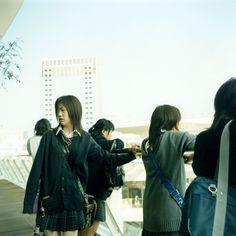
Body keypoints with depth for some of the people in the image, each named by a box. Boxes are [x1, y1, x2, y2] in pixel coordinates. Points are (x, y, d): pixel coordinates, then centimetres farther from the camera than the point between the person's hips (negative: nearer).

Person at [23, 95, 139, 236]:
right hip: (50, 199, 0)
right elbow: (37, 169, -3)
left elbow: (105, 158, 3)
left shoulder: (85, 139, 3)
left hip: (73, 199, 0)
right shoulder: (49, 137, -1)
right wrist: (29, 200, -6)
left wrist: (131, 155, -9)